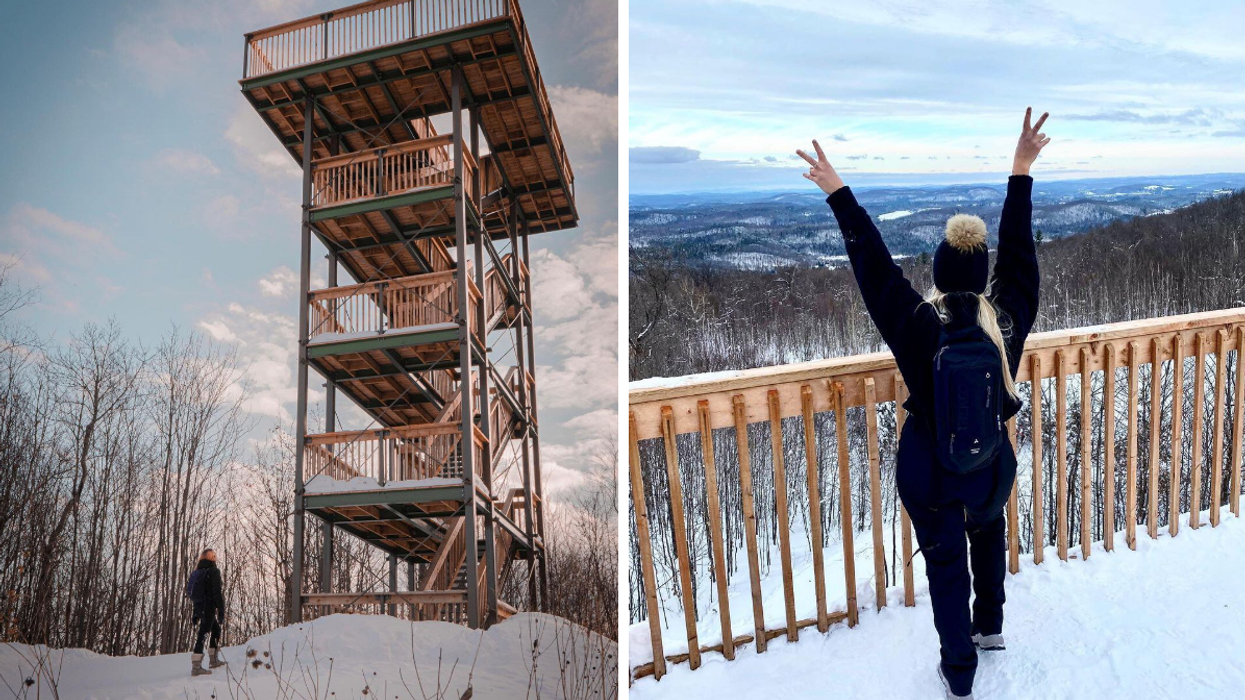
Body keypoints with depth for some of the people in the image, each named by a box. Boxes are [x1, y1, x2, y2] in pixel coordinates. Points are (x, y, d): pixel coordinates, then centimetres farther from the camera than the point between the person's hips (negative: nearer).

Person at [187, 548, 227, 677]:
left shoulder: (196, 572, 14)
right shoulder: (213, 571, -11)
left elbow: (190, 591, 18)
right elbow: (217, 593, -16)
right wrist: (221, 612, -13)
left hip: (198, 607, 8)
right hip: (209, 608, -8)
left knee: (216, 630, 22)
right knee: (202, 635, -9)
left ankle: (213, 660, 29)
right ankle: (196, 667, -12)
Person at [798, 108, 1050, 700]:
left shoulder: (918, 329, -25)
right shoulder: (1008, 322, -17)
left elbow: (874, 266, -22)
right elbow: (1018, 250, -9)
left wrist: (838, 193, -16)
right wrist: (1021, 172, -3)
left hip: (929, 477, -3)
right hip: (992, 469, 3)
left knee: (946, 567, 13)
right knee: (988, 541, 31)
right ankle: (990, 627, 51)